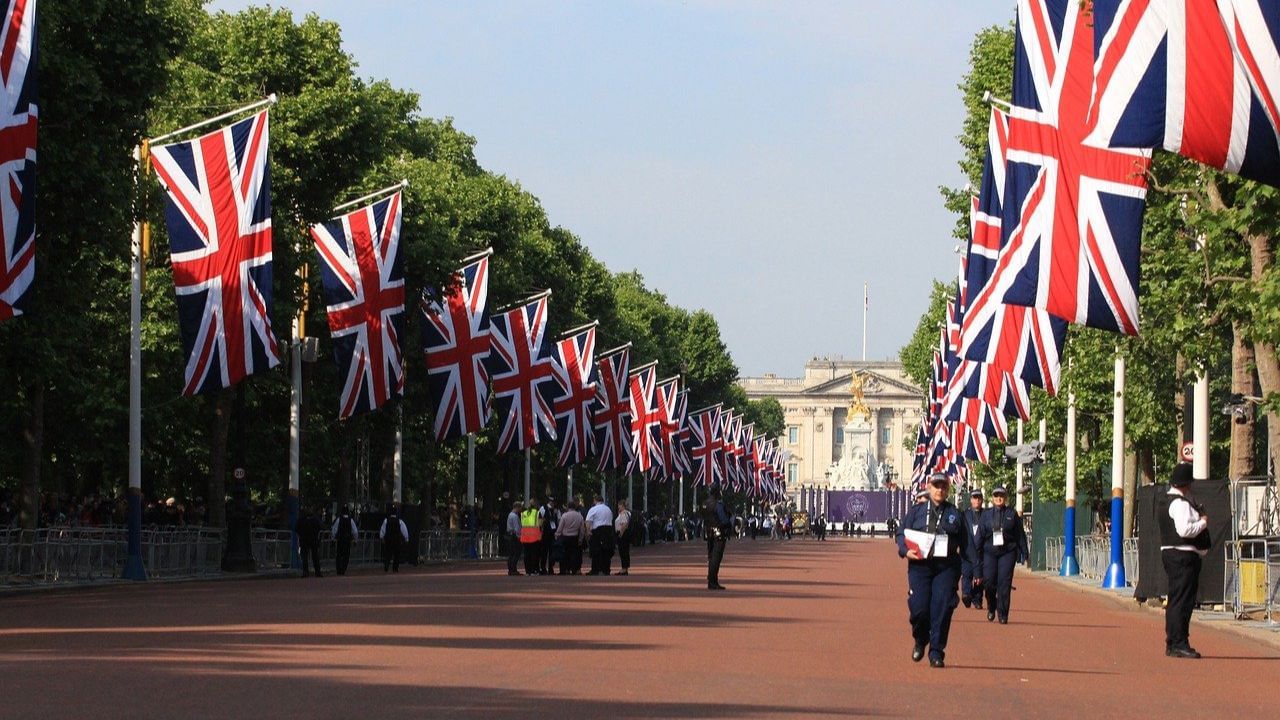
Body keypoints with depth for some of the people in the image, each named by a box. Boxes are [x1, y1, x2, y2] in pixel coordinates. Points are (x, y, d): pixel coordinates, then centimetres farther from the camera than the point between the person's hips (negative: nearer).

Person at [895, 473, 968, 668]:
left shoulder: (955, 514, 12)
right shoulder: (916, 511, 12)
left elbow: (964, 543, 12)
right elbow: (901, 533, 10)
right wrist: (905, 551, -8)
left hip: (946, 568, 0)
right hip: (920, 565, 0)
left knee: (941, 608, -7)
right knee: (919, 608, -8)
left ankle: (936, 652, -1)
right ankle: (920, 641, 21)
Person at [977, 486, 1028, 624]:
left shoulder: (1012, 514, 6)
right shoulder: (986, 514, 9)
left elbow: (1020, 534, 7)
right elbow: (980, 535, 10)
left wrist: (1024, 553, 4)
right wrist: (978, 555, 6)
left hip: (1007, 552, -1)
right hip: (989, 552, 1)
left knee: (1004, 583, -7)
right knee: (989, 582, -4)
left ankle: (1002, 614, -1)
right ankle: (991, 608, 22)